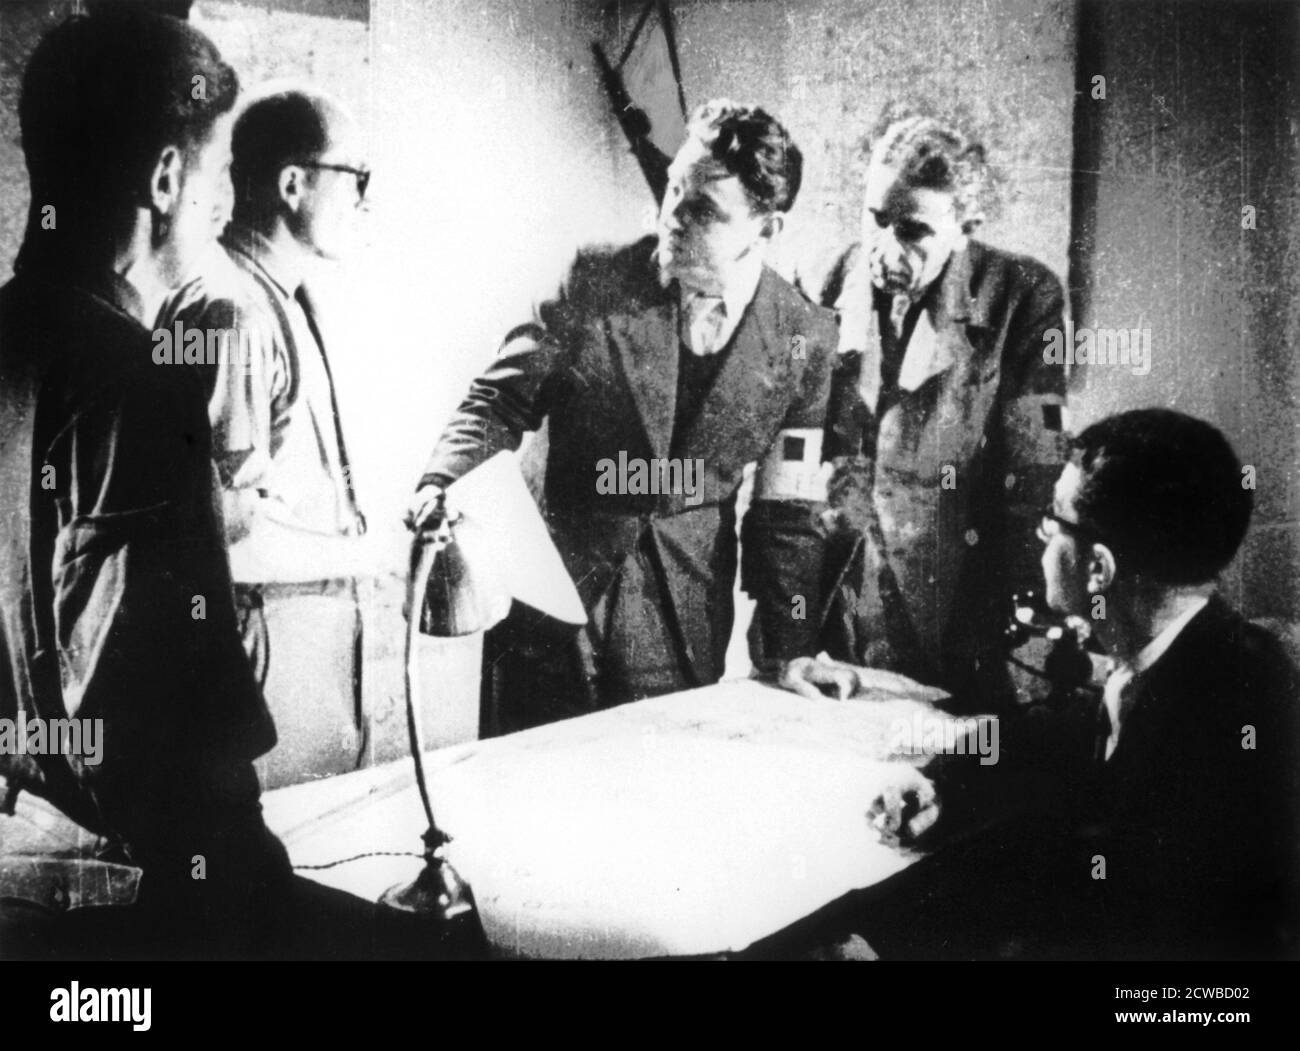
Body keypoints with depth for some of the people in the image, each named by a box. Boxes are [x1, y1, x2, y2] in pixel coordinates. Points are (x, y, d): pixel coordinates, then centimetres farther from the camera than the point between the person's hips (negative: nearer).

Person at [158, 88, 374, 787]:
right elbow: (232, 511, -22)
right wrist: (351, 554, -10)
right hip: (272, 617, -10)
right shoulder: (232, 310, -19)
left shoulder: (281, 296, 12)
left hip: (321, 607, 10)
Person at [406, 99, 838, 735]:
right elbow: (501, 401, -2)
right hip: (552, 590, 0)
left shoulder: (804, 338, -4)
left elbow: (789, 513, 1)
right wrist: (442, 484, -21)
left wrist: (784, 659, 1)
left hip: (688, 618, 1)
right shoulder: (594, 285, -8)